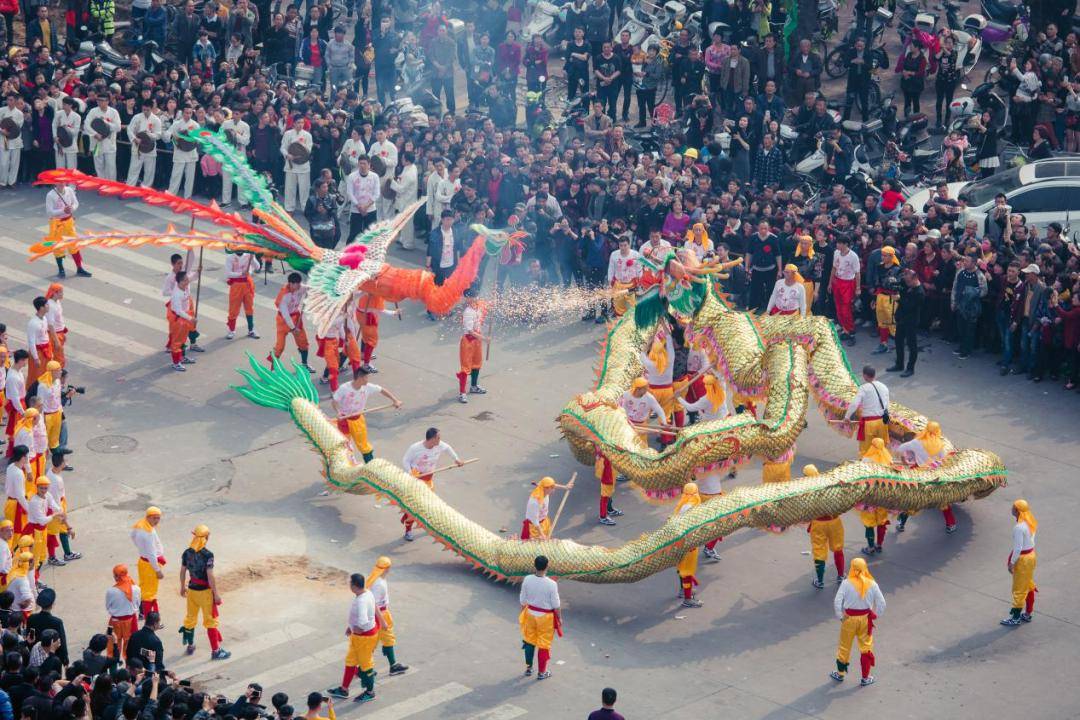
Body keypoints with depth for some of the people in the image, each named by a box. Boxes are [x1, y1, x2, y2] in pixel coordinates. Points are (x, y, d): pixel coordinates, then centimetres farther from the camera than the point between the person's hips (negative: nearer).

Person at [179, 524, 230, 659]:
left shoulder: (187, 553, -3)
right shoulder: (207, 555, -21)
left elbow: (182, 572, 6)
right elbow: (210, 576, -22)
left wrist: (182, 587, 22)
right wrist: (216, 594, -14)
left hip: (192, 590, 6)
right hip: (205, 591, -6)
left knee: (190, 617, 21)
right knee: (210, 621, 5)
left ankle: (190, 646, 36)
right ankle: (215, 651, 10)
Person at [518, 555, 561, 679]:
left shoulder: (527, 580, -14)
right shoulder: (551, 584, -25)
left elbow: (523, 600, -1)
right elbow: (556, 605, -15)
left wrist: (523, 612, 15)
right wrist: (559, 618, 1)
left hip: (530, 613, 4)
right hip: (545, 617, -4)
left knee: (530, 641, 22)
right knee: (543, 644, 12)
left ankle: (528, 668, 35)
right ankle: (541, 672, 25)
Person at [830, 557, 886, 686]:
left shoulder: (846, 583, -15)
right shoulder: (872, 584, -8)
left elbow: (837, 601, -19)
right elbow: (881, 603, -5)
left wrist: (840, 616, -6)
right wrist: (875, 616, 7)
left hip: (849, 618, -2)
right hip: (865, 618, 2)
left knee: (844, 647, 16)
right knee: (866, 647, 16)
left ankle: (840, 673, 32)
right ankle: (865, 677, 22)